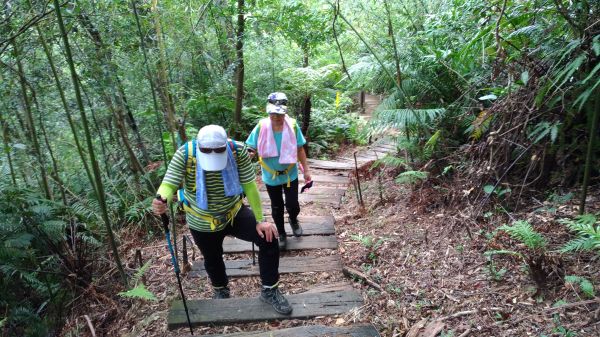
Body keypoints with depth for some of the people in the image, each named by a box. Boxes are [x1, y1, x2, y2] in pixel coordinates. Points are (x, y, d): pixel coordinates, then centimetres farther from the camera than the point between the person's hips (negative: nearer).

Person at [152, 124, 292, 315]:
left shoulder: (238, 151, -26)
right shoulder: (185, 154, -27)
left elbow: (249, 185, -21)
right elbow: (169, 183, -32)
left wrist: (260, 220, -19)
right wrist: (161, 200, -56)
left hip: (234, 213, 0)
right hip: (202, 223, 0)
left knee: (269, 239, -15)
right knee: (212, 260, 22)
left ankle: (270, 291, 9)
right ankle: (220, 290, 58)